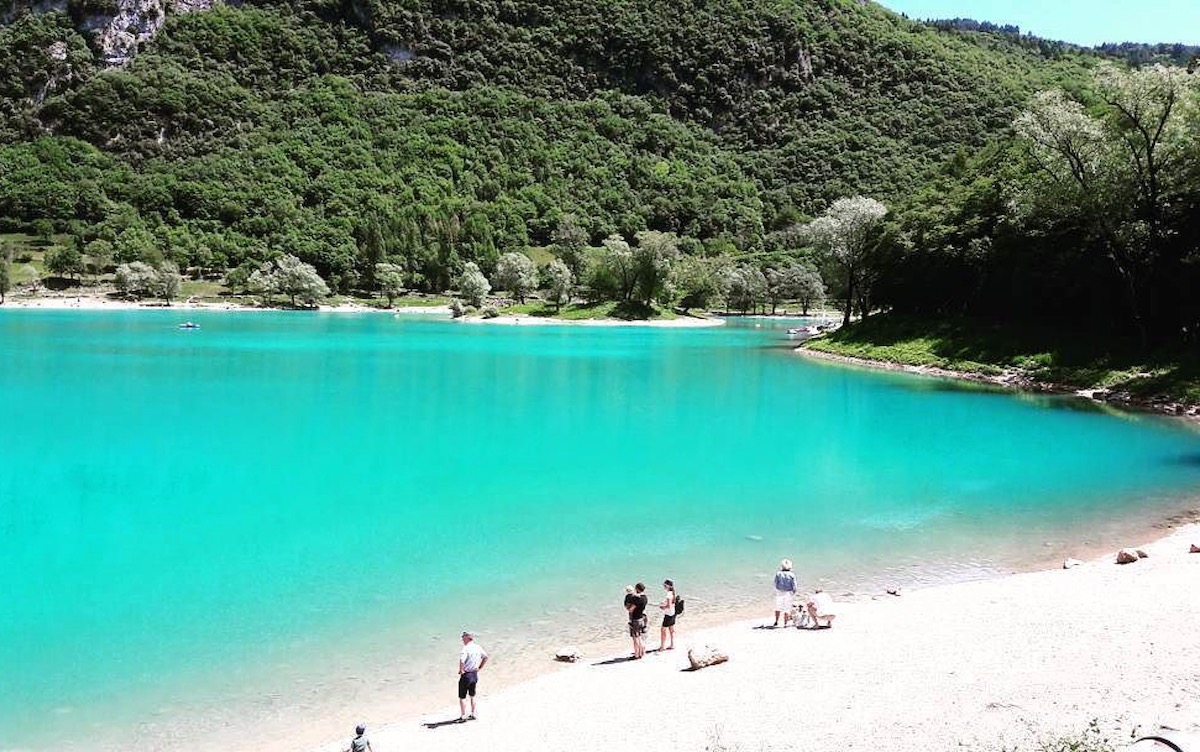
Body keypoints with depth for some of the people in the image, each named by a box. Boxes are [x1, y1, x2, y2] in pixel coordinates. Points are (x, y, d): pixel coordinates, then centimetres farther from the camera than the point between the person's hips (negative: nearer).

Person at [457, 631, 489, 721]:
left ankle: (463, 716, 8)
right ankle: (473, 714, 26)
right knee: (472, 696, 20)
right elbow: (486, 657, 14)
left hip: (466, 675, -7)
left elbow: (462, 660, -34)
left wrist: (461, 670, -20)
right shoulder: (478, 647, 3)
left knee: (462, 697, 5)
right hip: (475, 675, 7)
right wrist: (480, 668, 15)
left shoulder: (466, 648, -19)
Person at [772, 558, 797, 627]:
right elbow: (794, 585, -7)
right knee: (787, 609, 7)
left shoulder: (778, 574, -9)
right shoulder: (791, 575, -12)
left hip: (779, 592, 1)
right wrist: (794, 593, 10)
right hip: (788, 593, -1)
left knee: (778, 607, 17)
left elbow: (775, 583, -2)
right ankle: (785, 623, 8)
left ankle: (776, 622, 21)